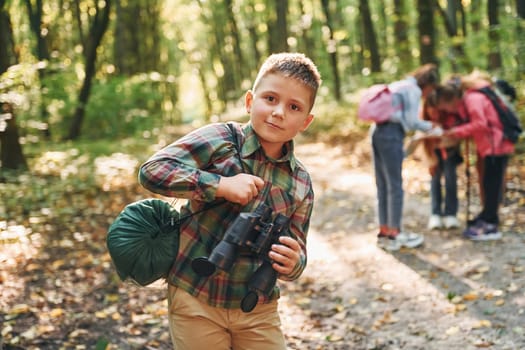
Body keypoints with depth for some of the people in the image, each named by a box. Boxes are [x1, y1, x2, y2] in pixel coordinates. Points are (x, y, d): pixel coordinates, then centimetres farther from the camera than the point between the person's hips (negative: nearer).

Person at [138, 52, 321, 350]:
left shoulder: (300, 183, 1)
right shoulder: (221, 139, -11)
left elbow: (296, 253, 4)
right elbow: (152, 171, -18)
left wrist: (293, 263, -20)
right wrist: (221, 185, -25)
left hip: (258, 309, 4)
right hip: (196, 300, -3)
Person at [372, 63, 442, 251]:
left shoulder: (398, 86, 23)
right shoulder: (413, 90, -3)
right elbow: (412, 121, -9)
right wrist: (432, 128, 5)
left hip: (378, 131, 9)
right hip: (391, 134, -9)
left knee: (383, 185, 11)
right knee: (395, 186, -2)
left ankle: (384, 231, 16)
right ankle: (395, 233, 2)